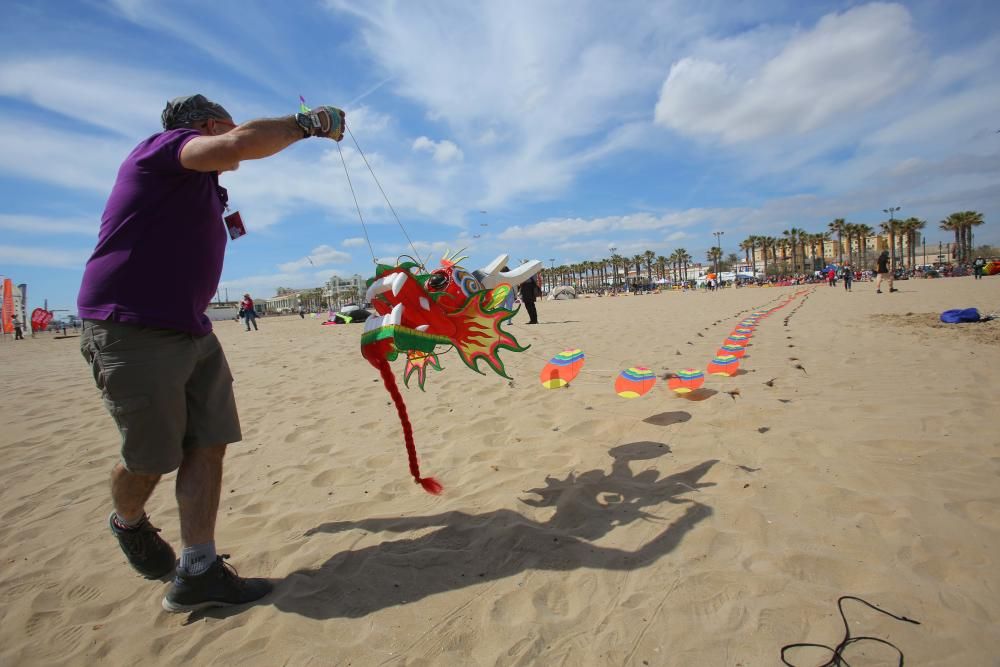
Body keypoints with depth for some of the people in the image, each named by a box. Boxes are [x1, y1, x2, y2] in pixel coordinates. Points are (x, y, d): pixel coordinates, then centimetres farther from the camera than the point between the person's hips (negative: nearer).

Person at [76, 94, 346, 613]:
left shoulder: (200, 184, 21)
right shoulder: (164, 146, -6)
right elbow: (241, 143, -24)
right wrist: (309, 122, -14)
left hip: (193, 332, 9)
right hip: (134, 331, -9)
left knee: (208, 446, 1)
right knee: (149, 459, 3)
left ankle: (198, 573, 8)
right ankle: (128, 523, 36)